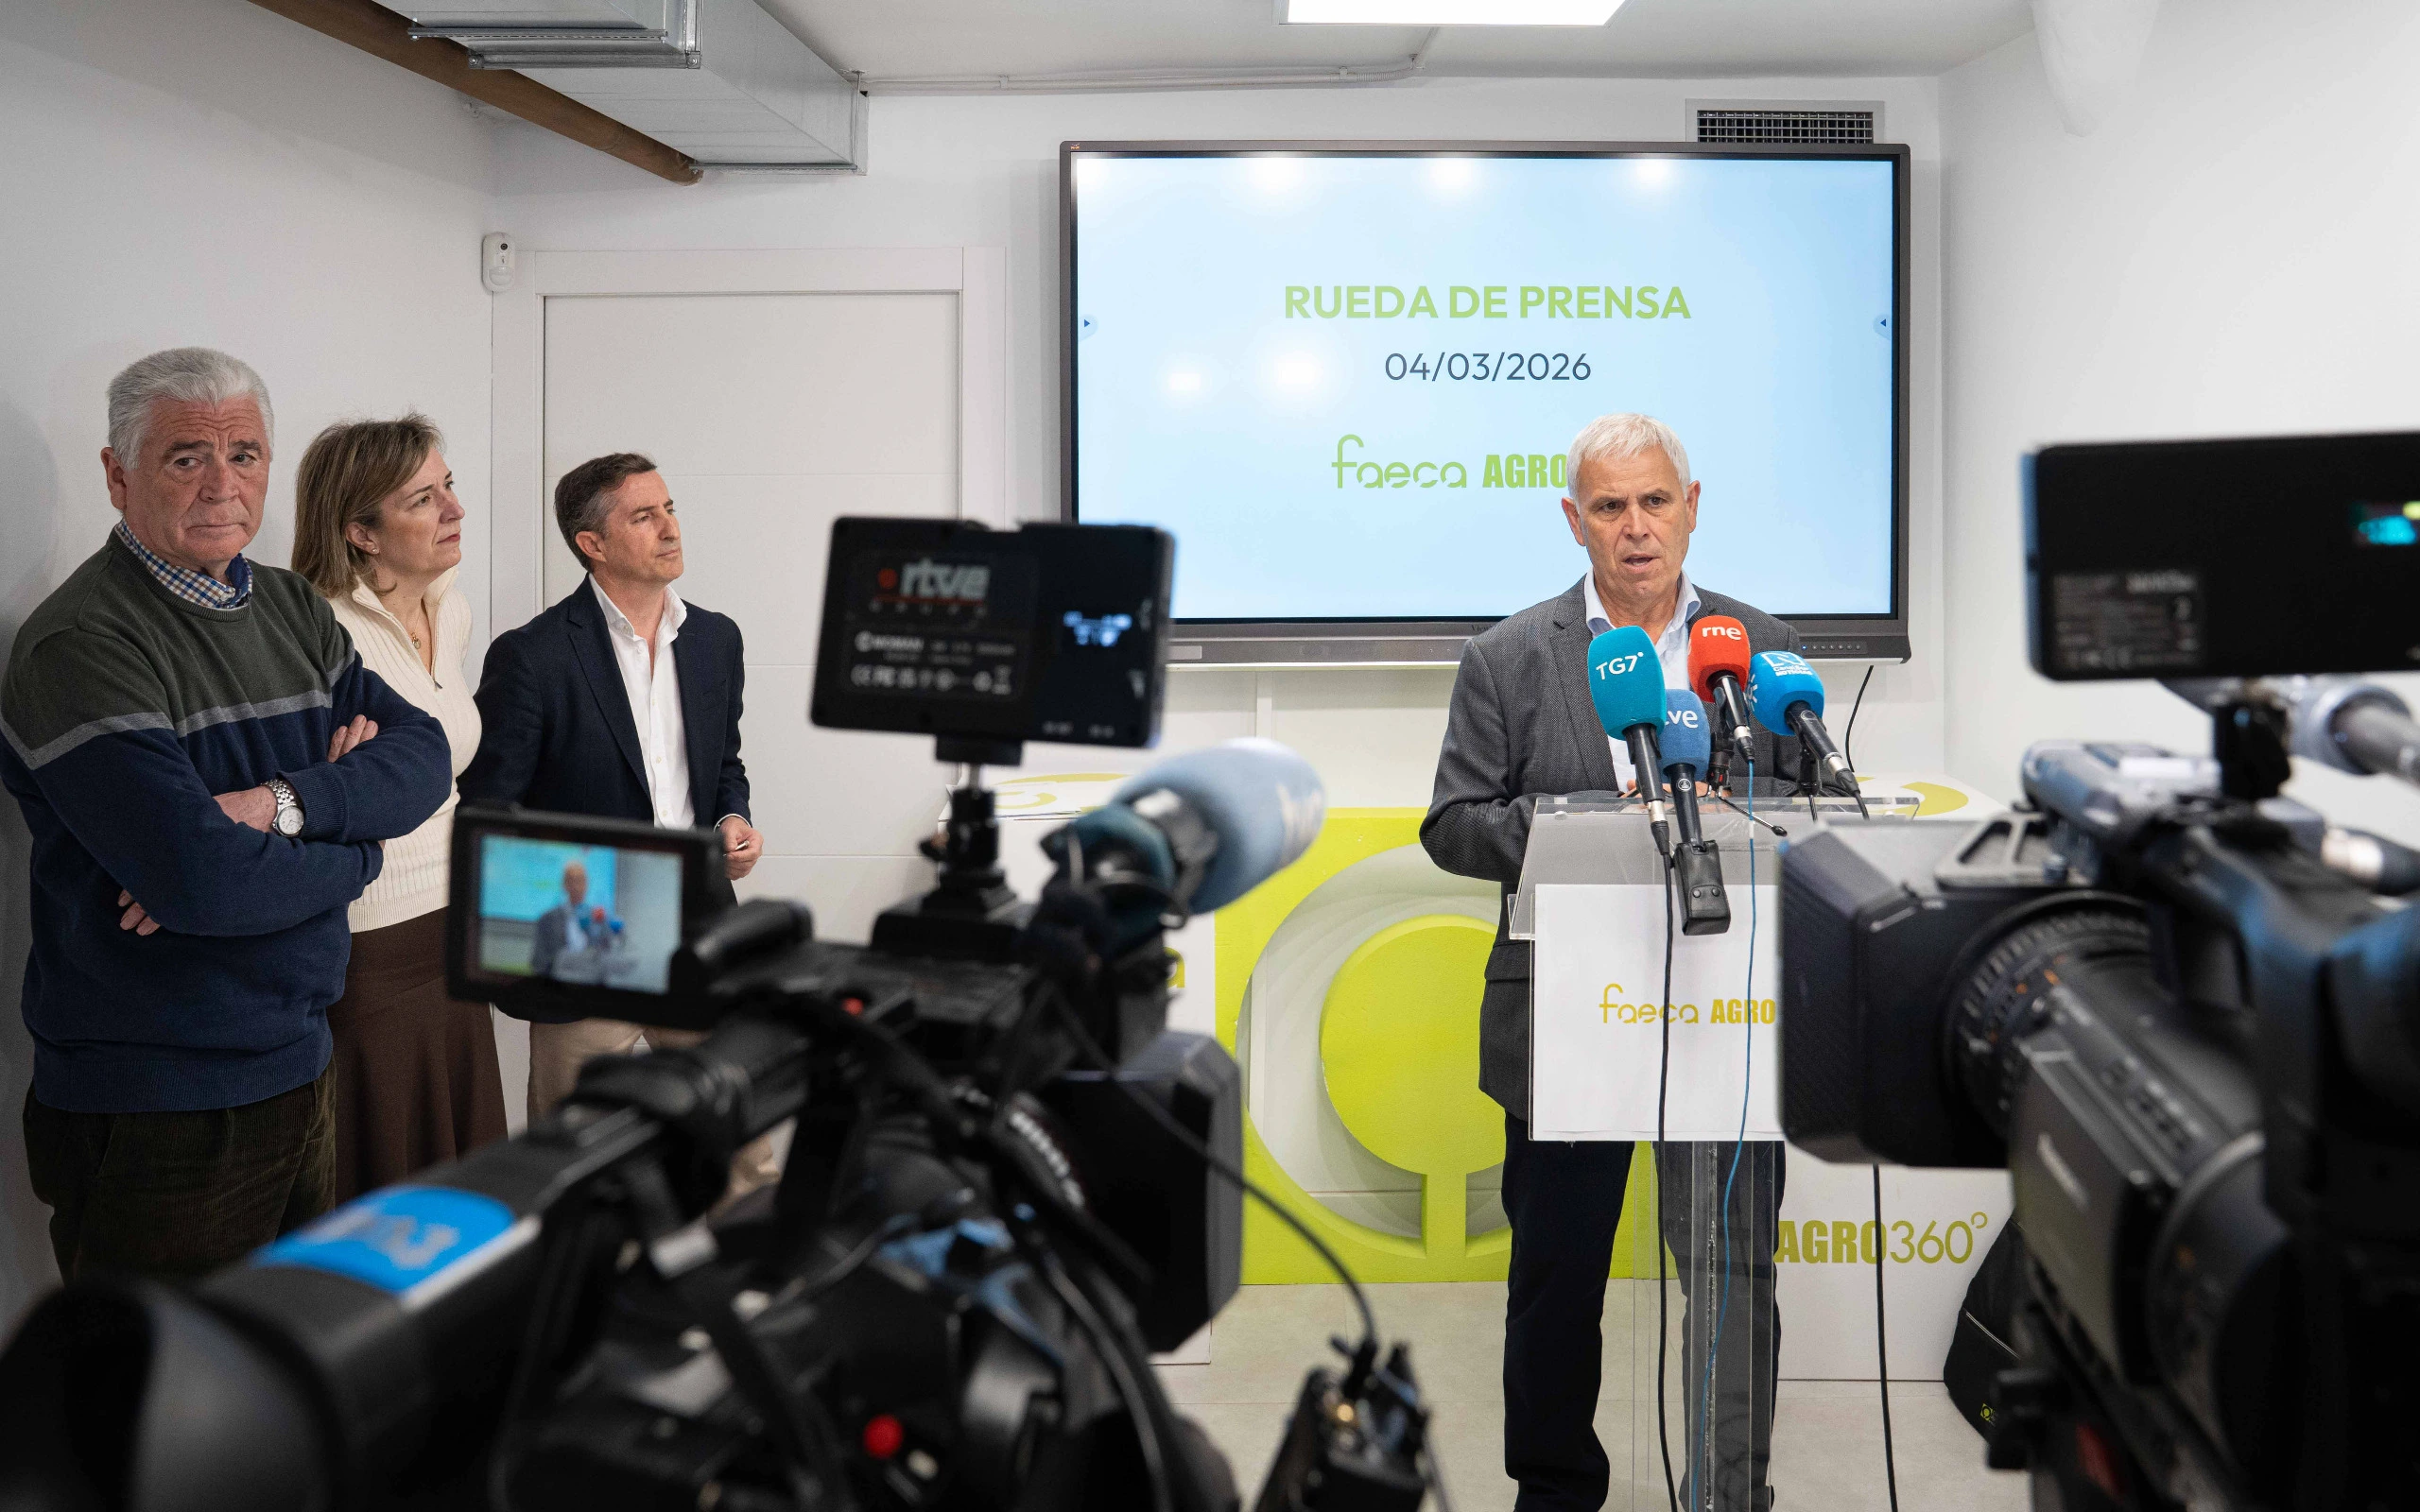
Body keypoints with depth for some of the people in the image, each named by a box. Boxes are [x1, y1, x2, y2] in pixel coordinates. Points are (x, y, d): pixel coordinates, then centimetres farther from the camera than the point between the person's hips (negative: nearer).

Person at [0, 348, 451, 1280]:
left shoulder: (292, 609, 9)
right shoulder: (80, 645, -17)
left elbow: (421, 753, -1)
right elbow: (199, 879, -27)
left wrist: (285, 804, -19)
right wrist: (354, 850, -9)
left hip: (299, 1067, 8)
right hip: (153, 1119, -7)